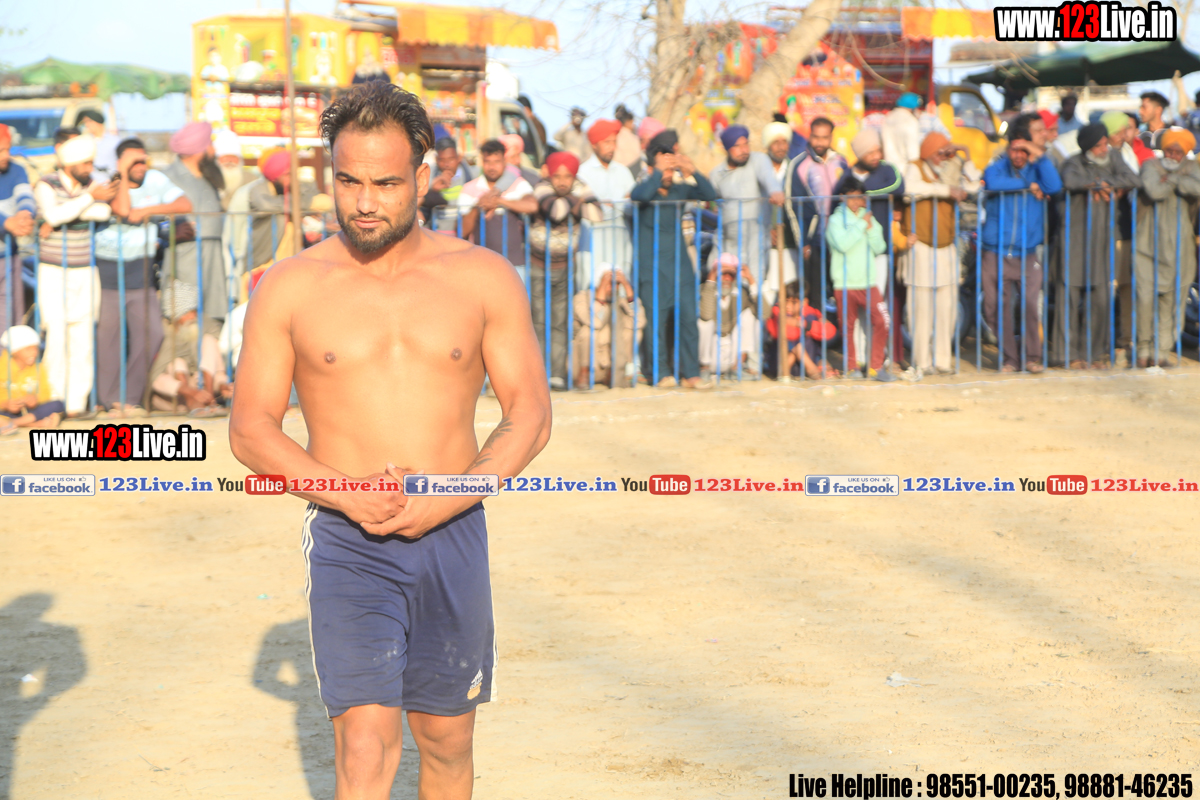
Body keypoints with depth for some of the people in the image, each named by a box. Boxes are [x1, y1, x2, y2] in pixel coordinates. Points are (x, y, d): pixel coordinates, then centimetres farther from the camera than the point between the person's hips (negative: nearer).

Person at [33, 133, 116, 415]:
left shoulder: (90, 184, 5)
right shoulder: (46, 186, -7)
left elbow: (104, 212, -14)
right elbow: (53, 214, -26)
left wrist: (66, 212, -20)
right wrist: (89, 198, -25)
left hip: (86, 274, 4)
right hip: (53, 273, -3)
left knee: (83, 338, -1)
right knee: (57, 336, -9)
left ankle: (77, 403, 3)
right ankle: (56, 400, -1)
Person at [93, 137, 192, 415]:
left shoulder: (155, 180, 6)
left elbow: (185, 205, -4)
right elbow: (123, 211, -23)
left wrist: (147, 210, -13)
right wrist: (123, 174, -17)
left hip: (141, 269, 4)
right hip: (108, 267, -3)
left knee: (151, 334, -5)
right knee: (108, 336, -2)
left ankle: (131, 397, 6)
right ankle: (112, 399, 8)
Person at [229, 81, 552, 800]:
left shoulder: (485, 278, 2)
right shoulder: (290, 288, -1)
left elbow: (530, 414, 2)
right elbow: (250, 428, 0)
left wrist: (446, 501, -13)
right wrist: (349, 495, -16)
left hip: (453, 536, 2)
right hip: (346, 548, -2)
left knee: (447, 742, 14)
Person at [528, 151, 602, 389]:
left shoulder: (579, 189, -5)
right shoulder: (543, 190, -15)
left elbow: (595, 214, -22)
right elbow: (555, 210, -36)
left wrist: (569, 207, -21)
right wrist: (574, 202, -18)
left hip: (564, 268, 3)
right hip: (538, 266, -3)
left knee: (560, 323, 3)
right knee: (539, 322, -6)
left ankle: (557, 374, 5)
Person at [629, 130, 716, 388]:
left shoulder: (679, 188, 9)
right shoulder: (647, 188, -4)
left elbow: (710, 195, 1)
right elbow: (638, 195, -27)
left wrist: (692, 172, -11)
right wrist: (659, 171, -21)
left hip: (679, 260, 4)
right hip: (652, 264, -4)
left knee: (688, 315, -1)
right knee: (657, 317, -6)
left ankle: (690, 374, 4)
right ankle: (659, 373, 3)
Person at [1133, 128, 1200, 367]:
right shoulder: (1151, 166, 2)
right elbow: (1153, 191, -18)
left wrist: (1172, 179, -9)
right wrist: (1176, 181, -5)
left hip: (1179, 247, 3)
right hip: (1149, 243, -3)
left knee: (1173, 299, 1)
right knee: (1146, 296, -10)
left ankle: (1162, 350, 9)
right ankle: (1144, 348, 6)